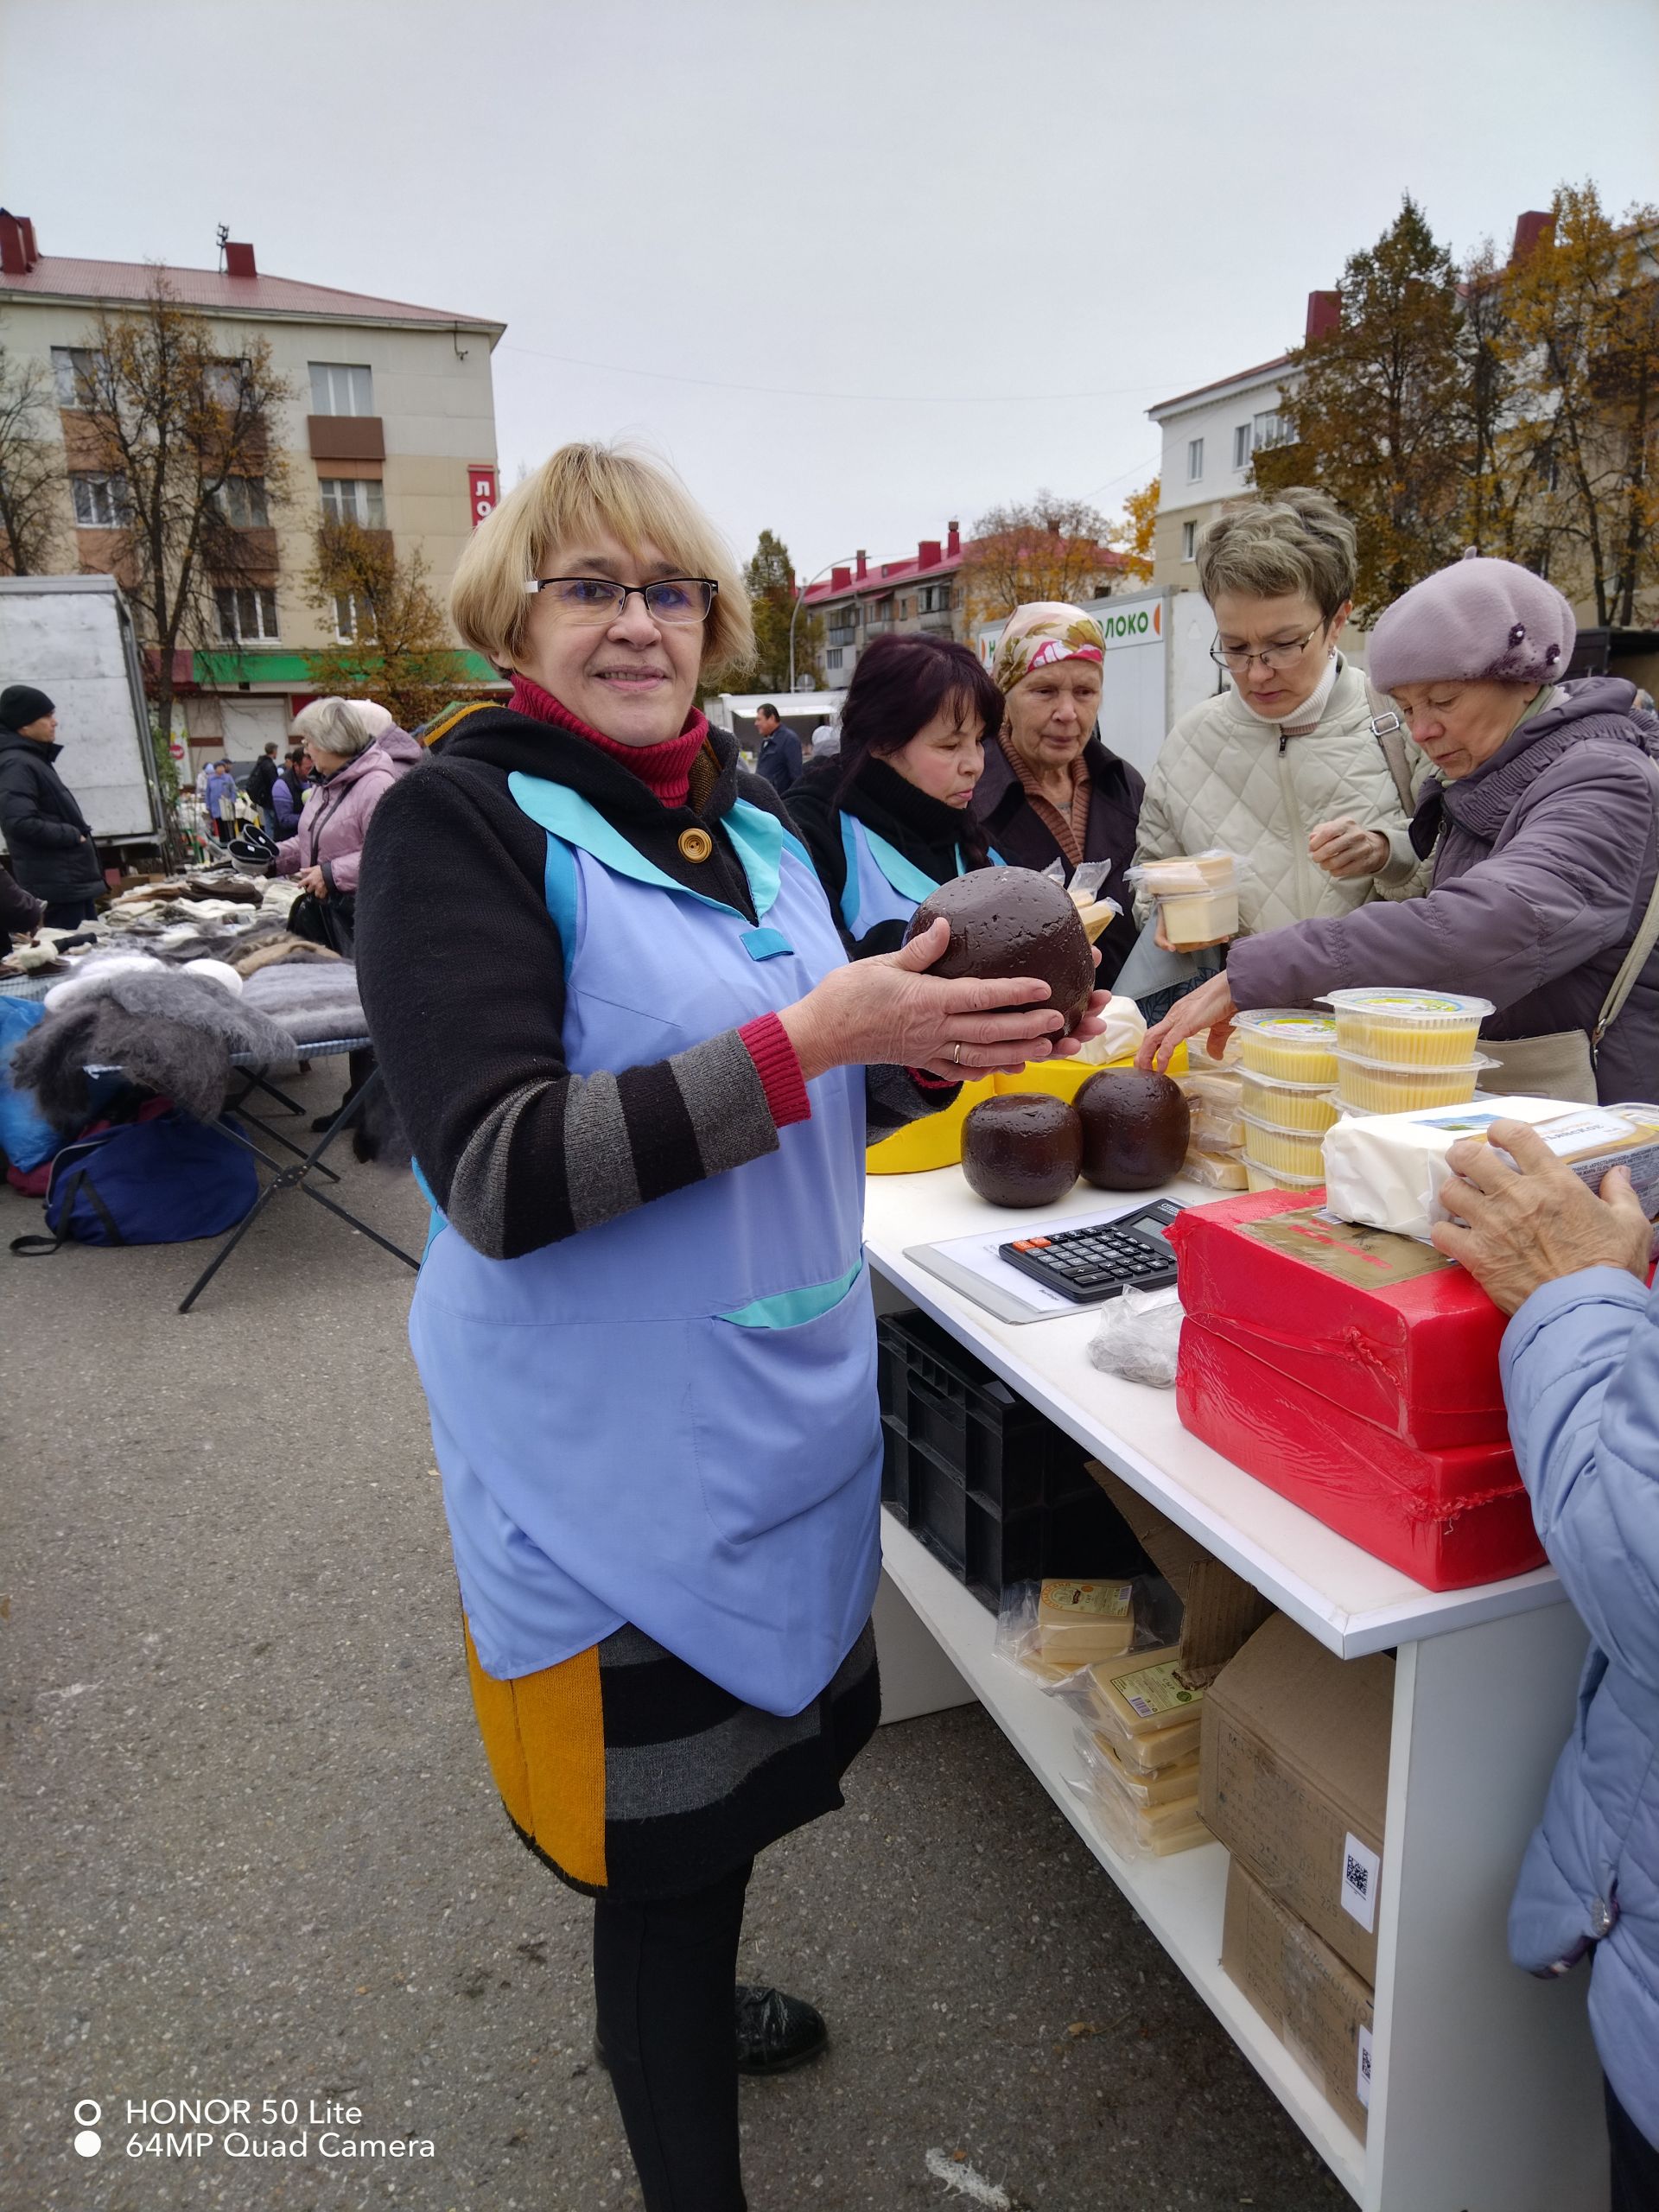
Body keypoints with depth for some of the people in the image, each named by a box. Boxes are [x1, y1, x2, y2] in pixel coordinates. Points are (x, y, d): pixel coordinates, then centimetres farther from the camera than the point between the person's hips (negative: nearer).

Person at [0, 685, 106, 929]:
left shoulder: (35, 759, 18)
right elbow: (20, 824, -25)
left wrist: (77, 834, 11)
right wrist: (73, 835, -16)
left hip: (73, 881, 10)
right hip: (57, 885, -10)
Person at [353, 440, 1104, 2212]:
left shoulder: (746, 815, 7)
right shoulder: (463, 820, -14)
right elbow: (499, 1172, -24)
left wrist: (939, 1051, -3)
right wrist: (814, 1032, -28)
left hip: (779, 1402, 7)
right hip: (615, 1444, -7)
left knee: (747, 1743, 25)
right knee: (666, 1800, 10)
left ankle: (670, 2002, 55)